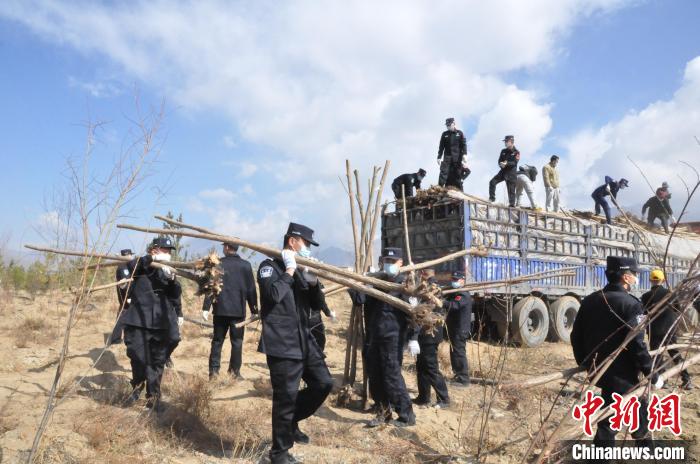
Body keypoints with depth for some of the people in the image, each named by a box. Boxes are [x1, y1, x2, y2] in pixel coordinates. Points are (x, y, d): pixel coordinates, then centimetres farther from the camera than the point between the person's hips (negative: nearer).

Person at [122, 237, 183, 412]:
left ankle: (153, 397, 19)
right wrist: (150, 259, -35)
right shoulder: (141, 267, 3)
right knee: (138, 358, -8)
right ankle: (137, 387, 20)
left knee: (157, 362, 6)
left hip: (162, 323, 3)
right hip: (138, 322, -3)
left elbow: (176, 294, 3)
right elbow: (131, 265, -22)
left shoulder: (168, 270, 12)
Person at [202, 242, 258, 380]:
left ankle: (214, 371, 8)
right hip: (239, 311, 0)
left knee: (217, 341, 10)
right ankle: (235, 371, 6)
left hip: (221, 309, 0)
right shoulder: (246, 265, 0)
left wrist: (206, 308, -2)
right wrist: (254, 310, 8)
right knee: (237, 342, 7)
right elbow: (251, 289, 1)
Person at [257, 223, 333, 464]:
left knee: (323, 383, 10)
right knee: (286, 396, -3)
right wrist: (289, 271, -15)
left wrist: (313, 282, -1)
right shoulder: (270, 266, -6)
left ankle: (291, 422, 29)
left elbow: (316, 302, 17)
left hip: (303, 339, 8)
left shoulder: (299, 269, 17)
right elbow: (273, 294, -25)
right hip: (281, 343, -8)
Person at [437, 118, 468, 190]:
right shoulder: (444, 134, 11)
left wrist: (464, 154, -11)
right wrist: (439, 157, 4)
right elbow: (441, 146, 10)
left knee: (458, 175, 1)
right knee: (443, 173, -12)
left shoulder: (460, 133, 8)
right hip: (447, 157, 1)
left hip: (457, 158, 0)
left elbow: (464, 145, 2)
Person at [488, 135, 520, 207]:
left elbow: (515, 163, -15)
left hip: (511, 173, -5)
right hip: (503, 171, 5)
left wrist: (506, 163, -31)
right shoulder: (503, 151, 12)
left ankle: (512, 204, 4)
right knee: (492, 182, -9)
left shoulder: (516, 152, -4)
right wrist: (501, 164, -14)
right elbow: (499, 161, 10)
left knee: (511, 189, -3)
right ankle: (492, 198, 0)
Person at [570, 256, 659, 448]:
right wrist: (652, 375, -10)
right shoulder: (630, 304, -17)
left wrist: (584, 363, 20)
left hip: (597, 370, 7)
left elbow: (576, 335, 8)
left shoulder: (589, 300, 4)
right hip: (622, 375, -7)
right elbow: (637, 344, -21)